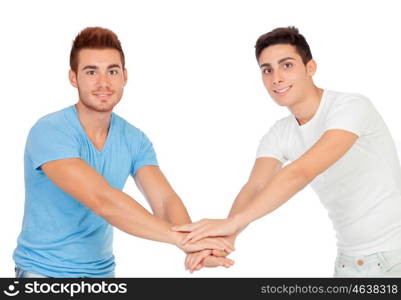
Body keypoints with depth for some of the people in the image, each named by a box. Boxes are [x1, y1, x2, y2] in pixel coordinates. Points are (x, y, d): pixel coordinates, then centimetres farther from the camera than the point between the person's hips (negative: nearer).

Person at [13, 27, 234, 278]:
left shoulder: (134, 140, -2)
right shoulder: (50, 132, -21)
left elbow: (165, 201, -13)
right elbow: (102, 200, -32)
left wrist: (195, 246, -32)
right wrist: (182, 239, -33)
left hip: (101, 270, 5)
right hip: (44, 270, -5)